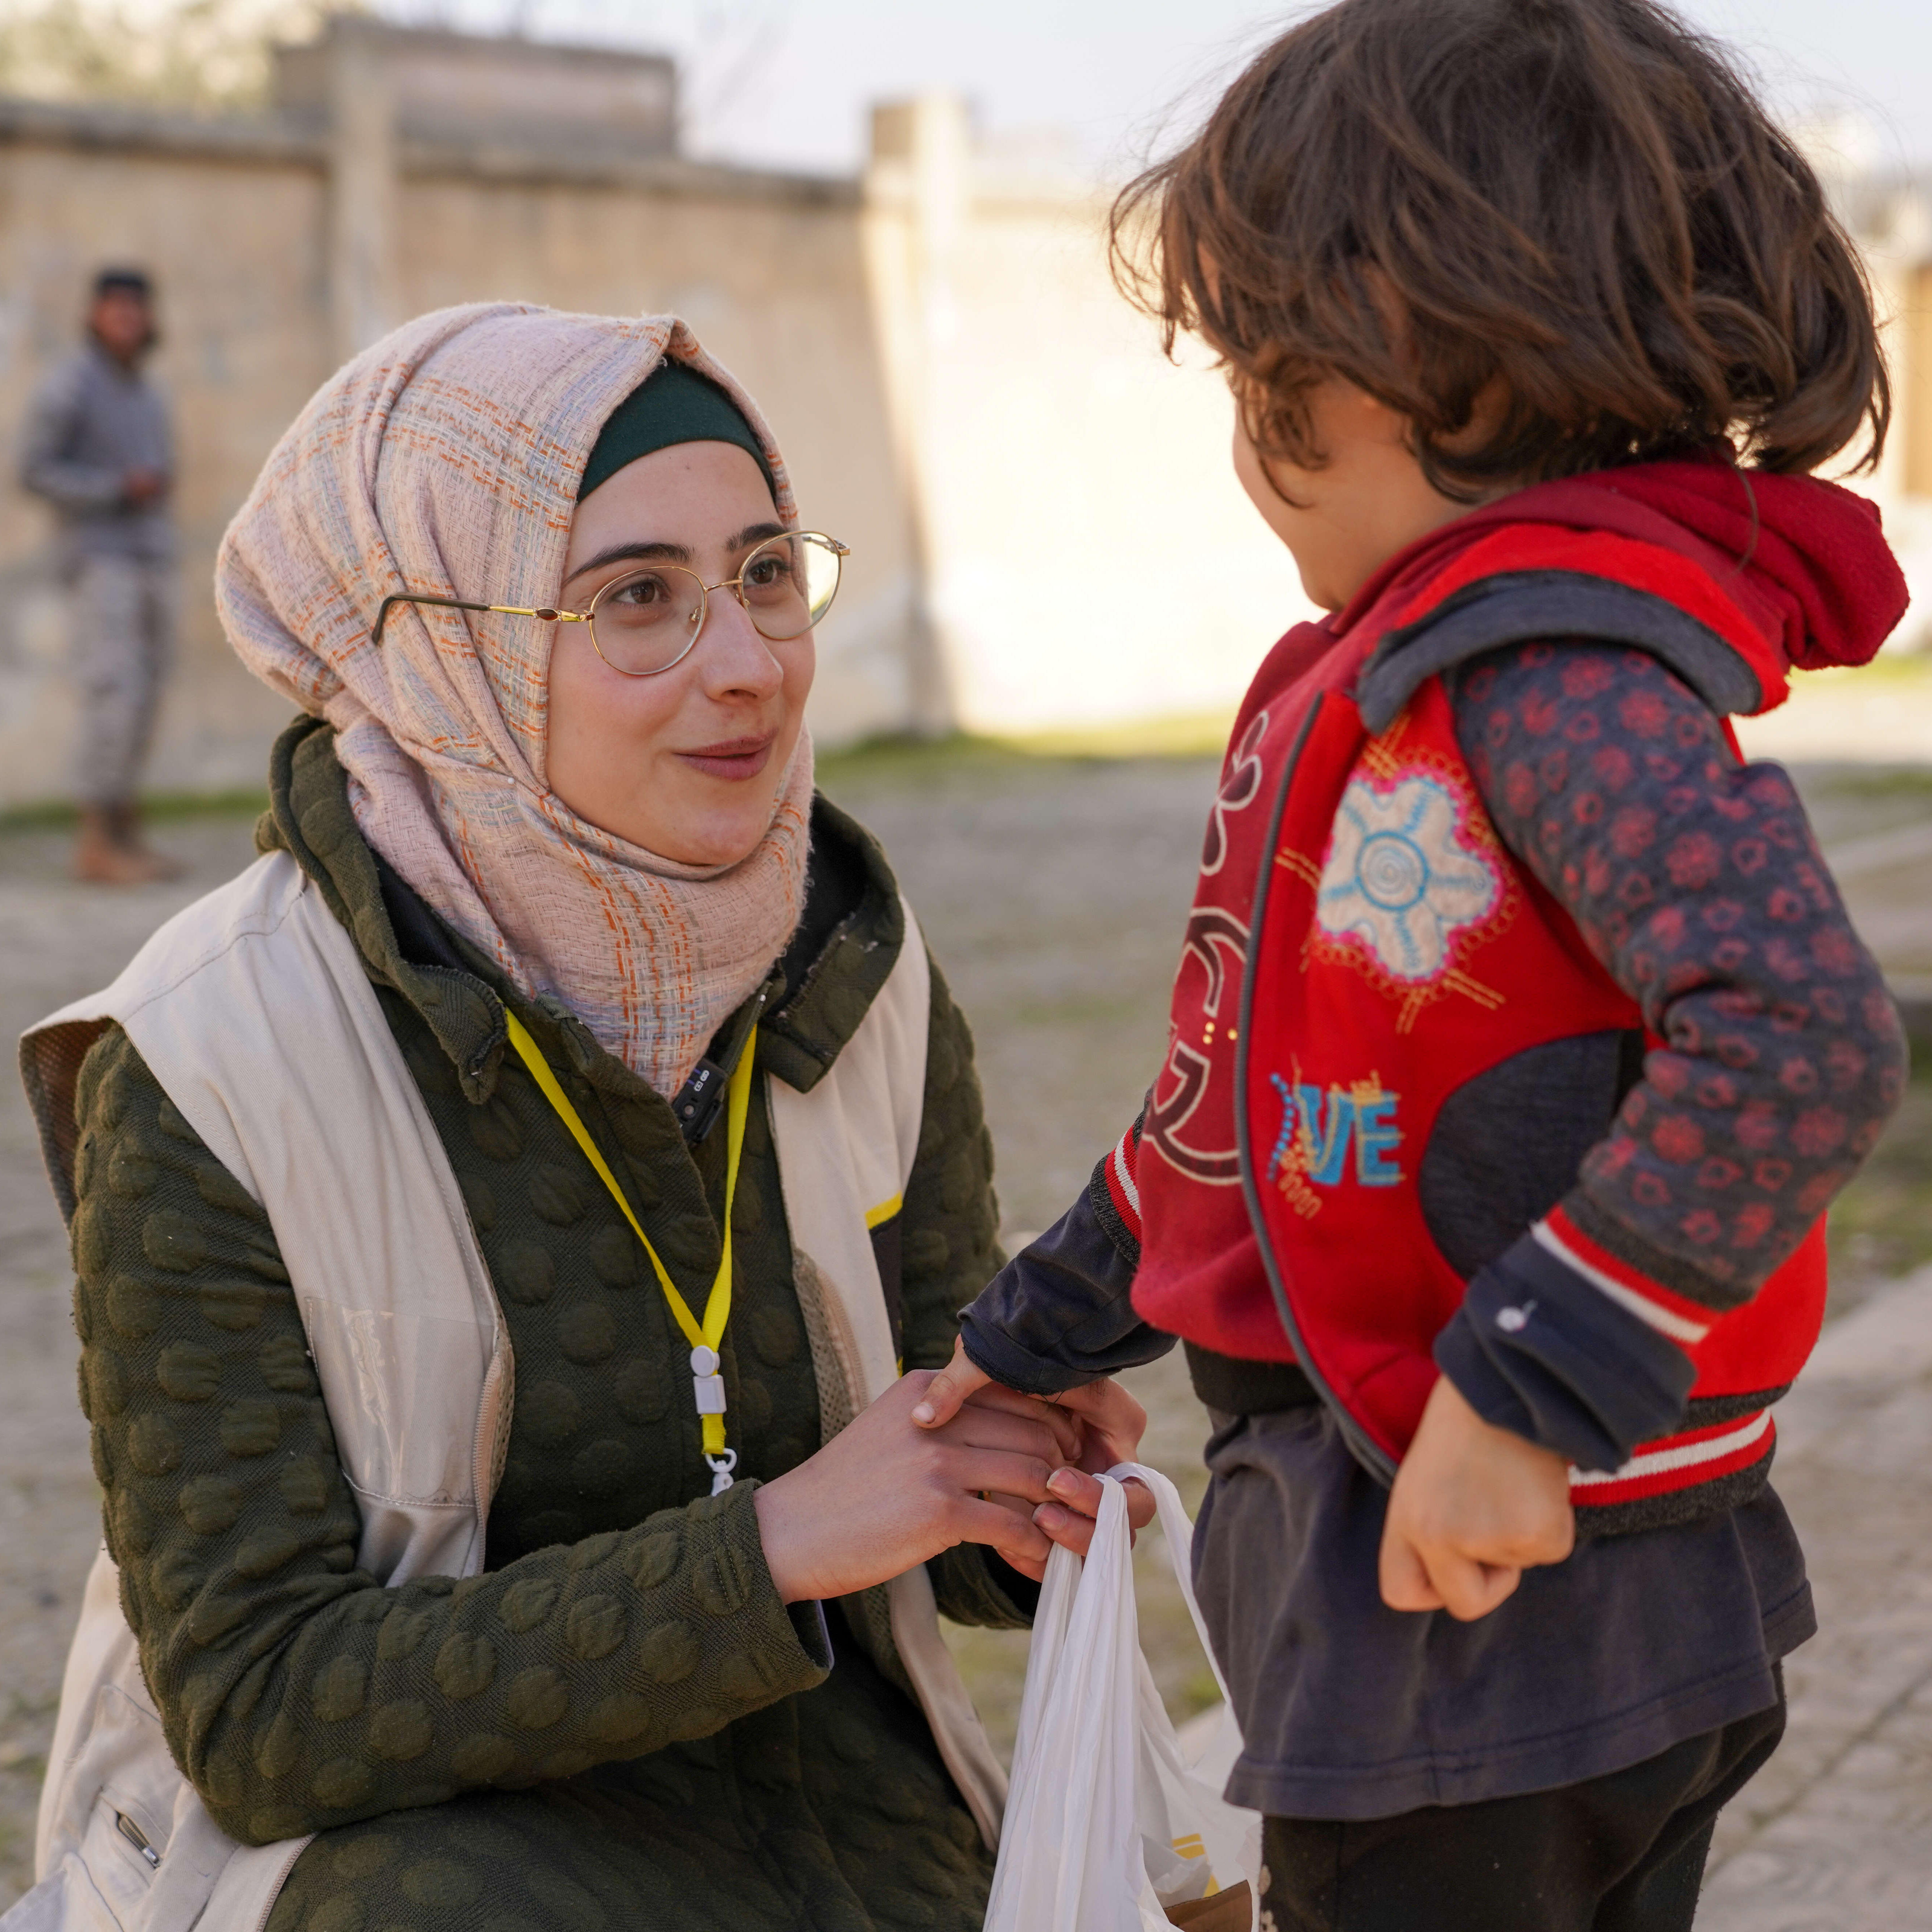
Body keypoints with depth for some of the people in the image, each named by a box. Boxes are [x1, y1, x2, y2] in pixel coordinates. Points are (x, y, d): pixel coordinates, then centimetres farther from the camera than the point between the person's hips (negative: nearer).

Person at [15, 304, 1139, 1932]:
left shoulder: (861, 985, -6)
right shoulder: (207, 1080, -19)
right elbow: (261, 1716, -19)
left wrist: (1026, 1500, -19)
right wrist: (770, 1546, -28)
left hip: (817, 1770, 4)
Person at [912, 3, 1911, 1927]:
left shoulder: (1563, 664, -20)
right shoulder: (1380, 679, 11)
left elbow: (1802, 1035, -32)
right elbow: (1251, 1086, 20)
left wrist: (1527, 1390, -28)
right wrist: (1040, 1334, 24)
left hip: (1496, 1613, -9)